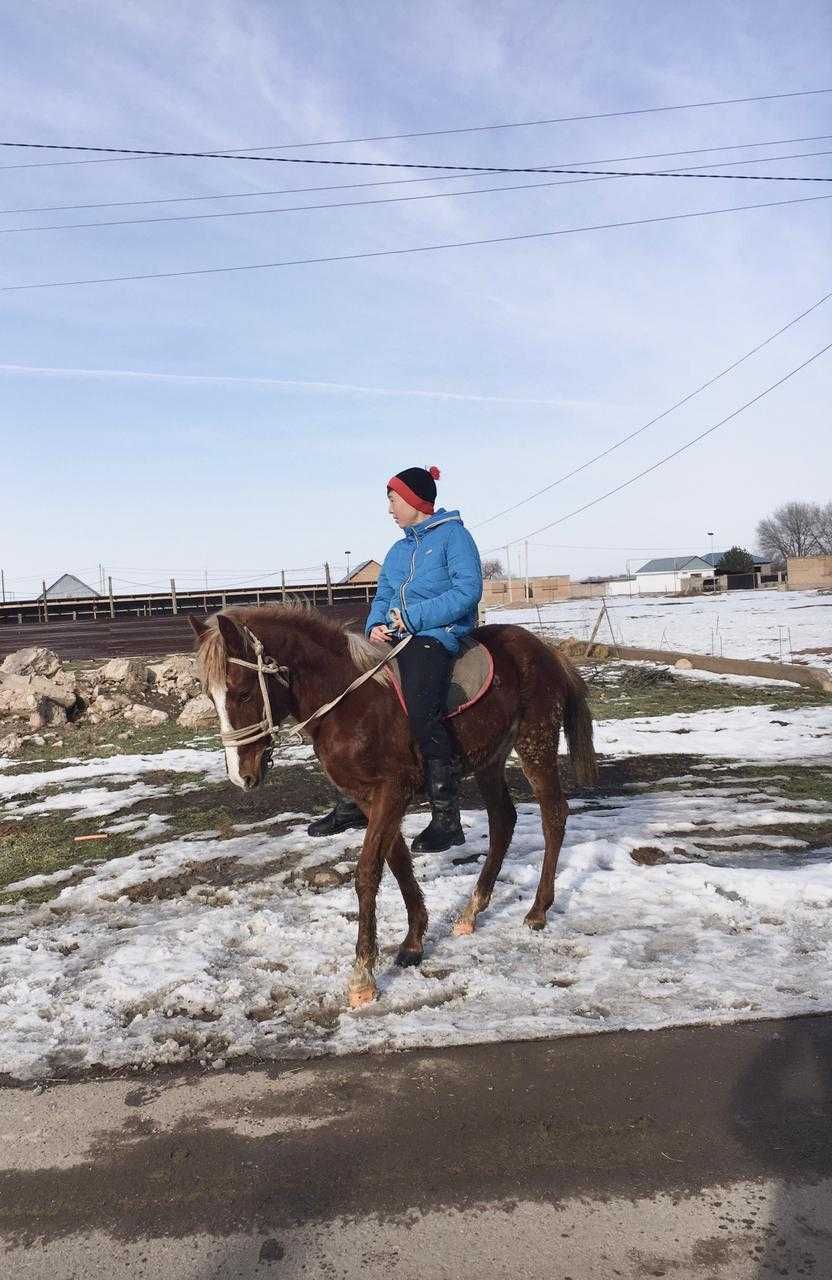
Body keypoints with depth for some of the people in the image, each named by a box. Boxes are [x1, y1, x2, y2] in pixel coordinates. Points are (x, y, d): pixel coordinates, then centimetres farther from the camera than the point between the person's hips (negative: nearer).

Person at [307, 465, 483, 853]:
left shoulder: (453, 534, -1)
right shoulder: (398, 550, 22)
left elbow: (468, 589, -12)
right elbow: (382, 598, 22)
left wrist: (413, 617, -16)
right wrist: (376, 625, -2)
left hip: (437, 636, -8)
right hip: (395, 638, 8)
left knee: (420, 710, -30)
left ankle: (447, 819, -23)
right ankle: (354, 801, 6)